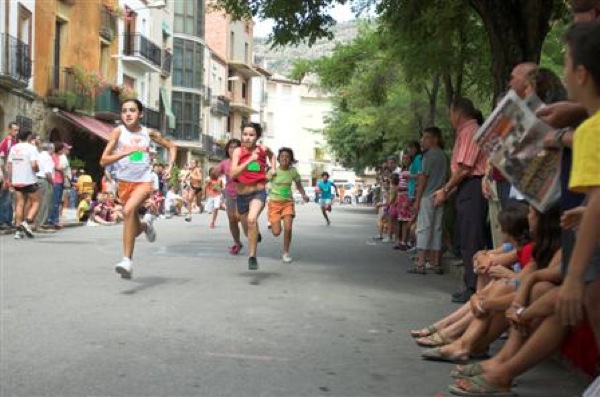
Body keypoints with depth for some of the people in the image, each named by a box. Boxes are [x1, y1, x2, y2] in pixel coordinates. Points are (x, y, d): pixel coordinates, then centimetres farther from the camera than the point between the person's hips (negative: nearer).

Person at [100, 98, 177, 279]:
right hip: (125, 182, 2)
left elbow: (171, 146, 15)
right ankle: (146, 224, 52)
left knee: (128, 211, -31)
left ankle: (127, 260, -29)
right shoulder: (118, 132, -7)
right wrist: (126, 152, -25)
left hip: (144, 181, -2)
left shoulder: (148, 133, -1)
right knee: (134, 229, 13)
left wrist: (170, 166, -1)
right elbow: (104, 161, -13)